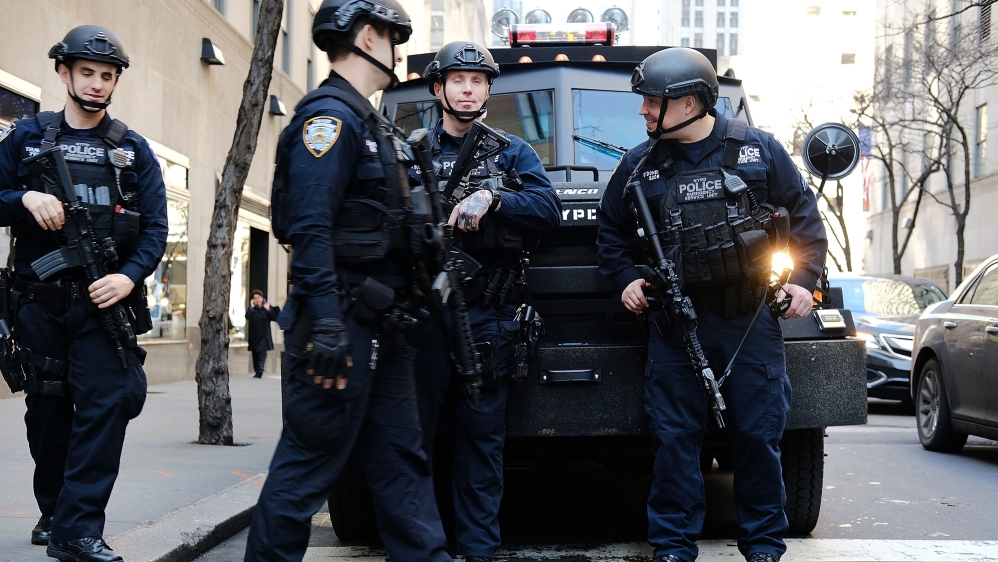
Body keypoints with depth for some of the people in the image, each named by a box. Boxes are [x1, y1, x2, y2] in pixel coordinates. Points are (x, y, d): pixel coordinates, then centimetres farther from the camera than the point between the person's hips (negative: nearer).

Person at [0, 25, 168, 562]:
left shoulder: (133, 149, 8)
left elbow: (155, 227, 3)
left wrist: (130, 276, -14)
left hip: (103, 301, -1)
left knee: (106, 405, -13)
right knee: (48, 410, 11)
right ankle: (52, 512, 28)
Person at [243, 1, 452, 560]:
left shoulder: (369, 122, 19)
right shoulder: (330, 115, -12)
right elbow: (310, 230, -21)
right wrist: (326, 329, -27)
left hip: (379, 326, 10)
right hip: (344, 323, -10)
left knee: (403, 459, 10)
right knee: (311, 462, -3)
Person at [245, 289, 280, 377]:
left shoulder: (266, 307, 2)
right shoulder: (252, 308, 3)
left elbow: (274, 318, -5)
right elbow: (248, 317, -15)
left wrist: (268, 309, -14)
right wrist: (251, 307, -20)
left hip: (264, 335, -2)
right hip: (253, 335, 2)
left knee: (262, 353, -14)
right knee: (255, 354, 8)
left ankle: (260, 370, -22)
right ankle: (257, 371, 17)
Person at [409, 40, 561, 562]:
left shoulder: (513, 152, 14)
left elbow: (550, 209, -2)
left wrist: (492, 198, -16)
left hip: (488, 314, 0)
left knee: (482, 432, 4)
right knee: (415, 427, -1)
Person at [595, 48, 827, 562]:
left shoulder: (757, 149, 2)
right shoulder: (639, 165, 5)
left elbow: (803, 215, 9)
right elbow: (611, 230, 18)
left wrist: (803, 279, 0)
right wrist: (626, 279, 4)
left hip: (752, 321, -1)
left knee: (758, 435, 4)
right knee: (674, 438, 2)